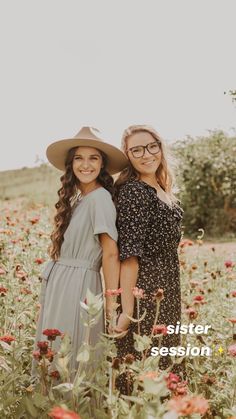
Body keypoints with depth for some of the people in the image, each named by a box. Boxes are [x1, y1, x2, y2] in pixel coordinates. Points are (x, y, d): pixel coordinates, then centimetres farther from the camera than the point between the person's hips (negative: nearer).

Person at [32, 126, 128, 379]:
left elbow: (111, 254, -16)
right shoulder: (77, 198, 14)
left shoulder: (100, 197, -12)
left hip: (78, 286, -8)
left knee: (70, 361, 0)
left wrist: (111, 305, -18)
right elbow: (70, 247, 8)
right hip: (59, 283, 8)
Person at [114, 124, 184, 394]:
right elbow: (129, 254, -21)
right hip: (144, 289, -9)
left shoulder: (161, 189, 11)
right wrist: (127, 310, -23)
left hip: (167, 288, 9)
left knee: (165, 363, 18)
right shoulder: (133, 191, -16)